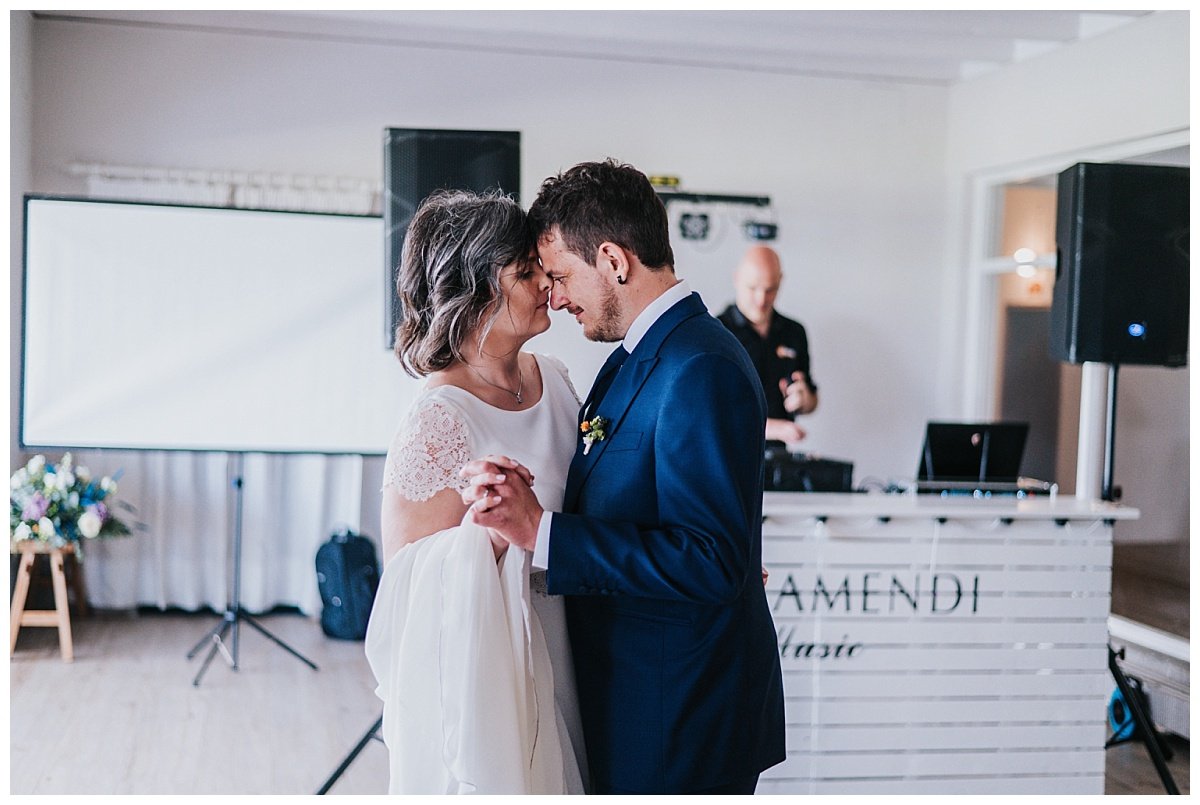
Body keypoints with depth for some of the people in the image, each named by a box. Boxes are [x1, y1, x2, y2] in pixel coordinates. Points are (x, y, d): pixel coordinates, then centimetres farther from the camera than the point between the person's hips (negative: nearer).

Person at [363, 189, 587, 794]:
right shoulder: (439, 419, -21)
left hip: (549, 666, 7)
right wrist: (481, 533, -33)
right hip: (473, 676, -7)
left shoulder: (552, 380, 2)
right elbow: (404, 578, -18)